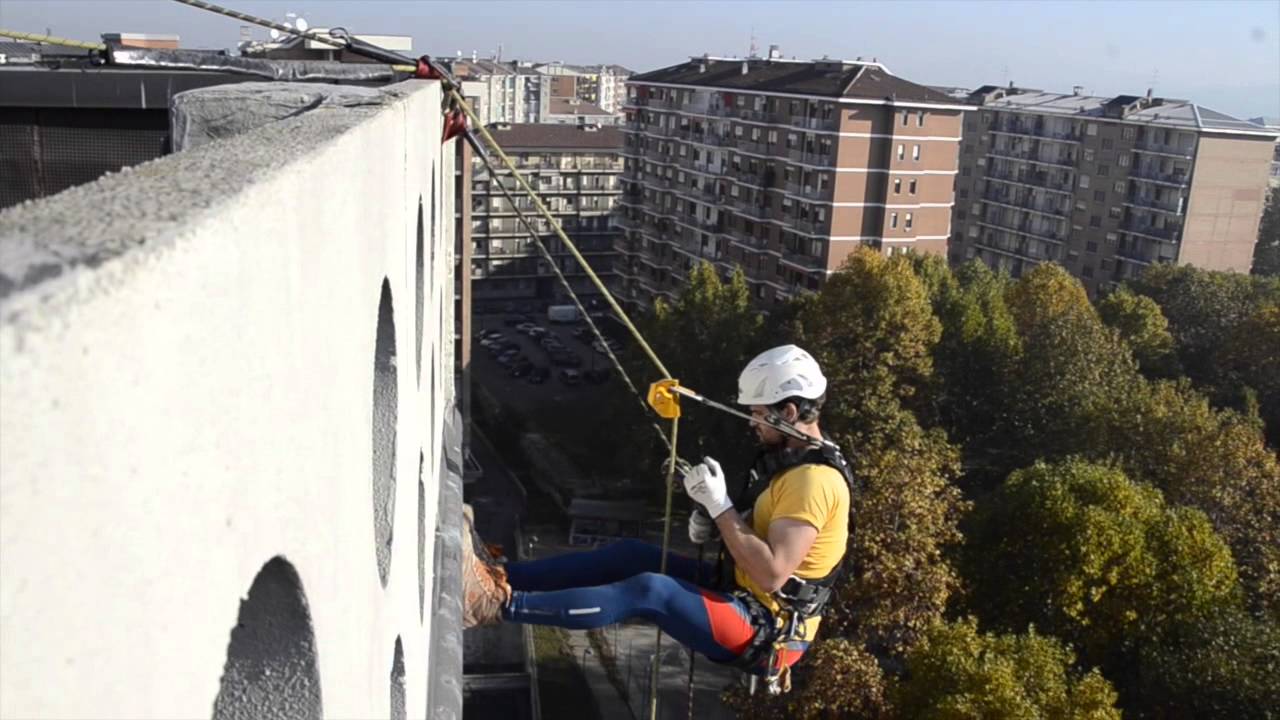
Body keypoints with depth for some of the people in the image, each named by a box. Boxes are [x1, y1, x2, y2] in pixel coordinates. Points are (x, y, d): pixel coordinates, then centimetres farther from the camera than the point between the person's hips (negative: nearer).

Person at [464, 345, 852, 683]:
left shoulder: (814, 480, -22)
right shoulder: (789, 460, 10)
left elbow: (771, 575, -29)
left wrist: (719, 505, -25)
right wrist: (710, 519, -3)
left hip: (766, 633, -10)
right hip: (739, 594, 10)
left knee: (650, 590, -28)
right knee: (629, 554, 1)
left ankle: (504, 605, -26)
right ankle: (501, 577, 1)